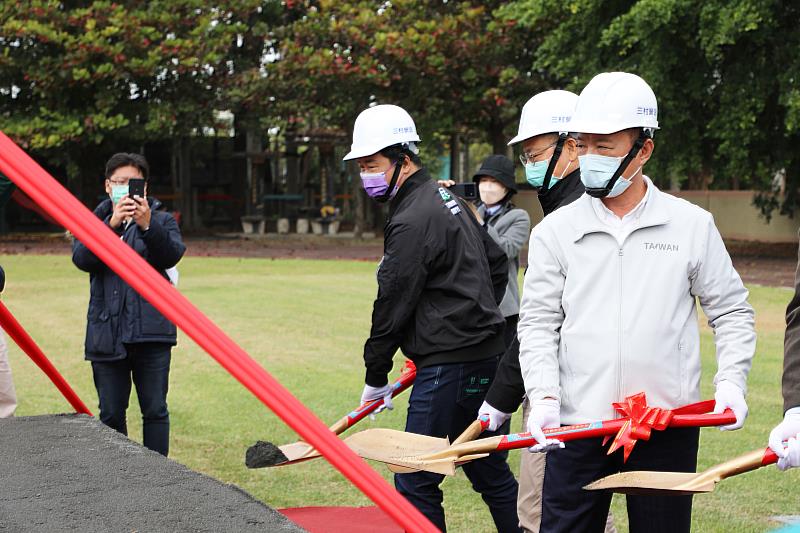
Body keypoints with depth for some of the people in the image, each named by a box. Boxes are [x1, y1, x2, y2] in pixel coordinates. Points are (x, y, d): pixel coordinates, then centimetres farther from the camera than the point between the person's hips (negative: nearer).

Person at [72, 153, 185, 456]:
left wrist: (148, 226, -29)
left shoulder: (161, 220, 8)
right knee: (111, 414, 7)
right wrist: (111, 224, -23)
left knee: (155, 410, 1)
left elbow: (172, 255, -11)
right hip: (107, 334, 1)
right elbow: (81, 258, -9)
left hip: (152, 332, -1)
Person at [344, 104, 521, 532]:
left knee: (415, 483, -5)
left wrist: (376, 377, -2)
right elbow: (497, 261, 25)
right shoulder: (448, 200, 14)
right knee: (490, 472, 17)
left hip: (450, 366, -10)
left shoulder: (412, 221, -16)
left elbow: (393, 305, -12)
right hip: (485, 354, 10)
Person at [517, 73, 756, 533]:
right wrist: (544, 396, -12)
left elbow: (732, 312, 9)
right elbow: (538, 323, 2)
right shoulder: (555, 231, 4)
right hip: (577, 424, 0)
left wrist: (731, 383, -4)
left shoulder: (692, 225, 3)